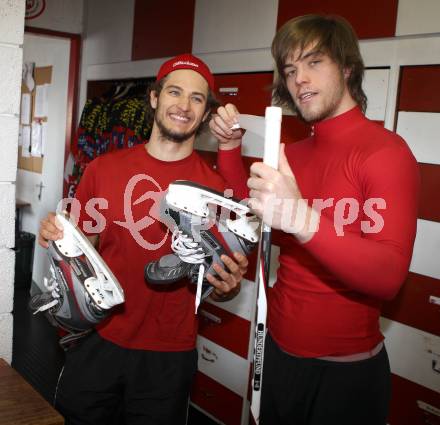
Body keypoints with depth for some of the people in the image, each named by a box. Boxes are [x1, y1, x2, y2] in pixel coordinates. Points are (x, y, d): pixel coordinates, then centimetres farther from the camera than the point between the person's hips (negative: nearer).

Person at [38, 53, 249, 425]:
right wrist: (57, 239, -13)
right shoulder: (103, 169, -4)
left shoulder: (216, 187, -8)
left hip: (169, 357, -1)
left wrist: (229, 286, -21)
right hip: (97, 343, 2)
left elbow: (219, 285, 1)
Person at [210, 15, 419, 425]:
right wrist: (229, 147, 5)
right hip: (278, 352, 7)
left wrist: (303, 218, -41)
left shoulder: (386, 151, -17)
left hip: (344, 370, -6)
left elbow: (388, 276, -27)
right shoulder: (293, 153, 6)